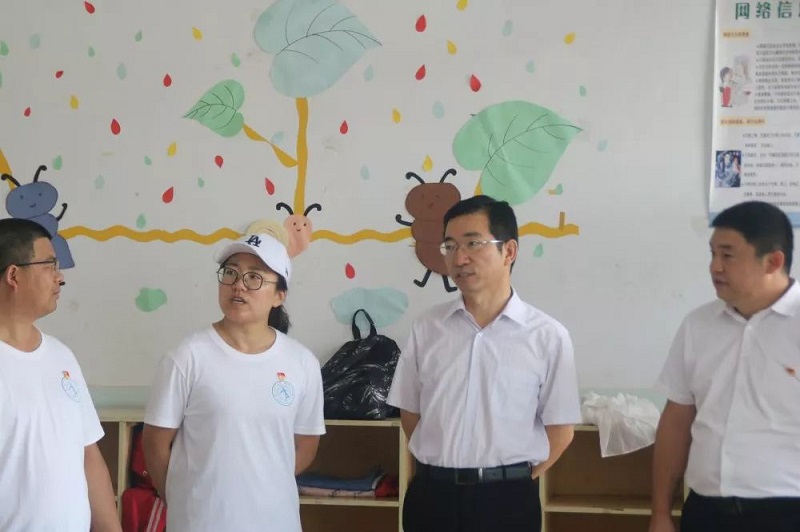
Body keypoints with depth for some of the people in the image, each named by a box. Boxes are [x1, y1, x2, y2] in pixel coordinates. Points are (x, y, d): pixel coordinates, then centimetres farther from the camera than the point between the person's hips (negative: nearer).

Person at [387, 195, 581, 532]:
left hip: (506, 500, -2)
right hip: (432, 495, 2)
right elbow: (410, 412, 10)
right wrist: (439, 469, 5)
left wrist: (517, 481, 0)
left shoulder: (547, 335, -4)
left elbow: (560, 429, 1)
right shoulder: (426, 328, 2)